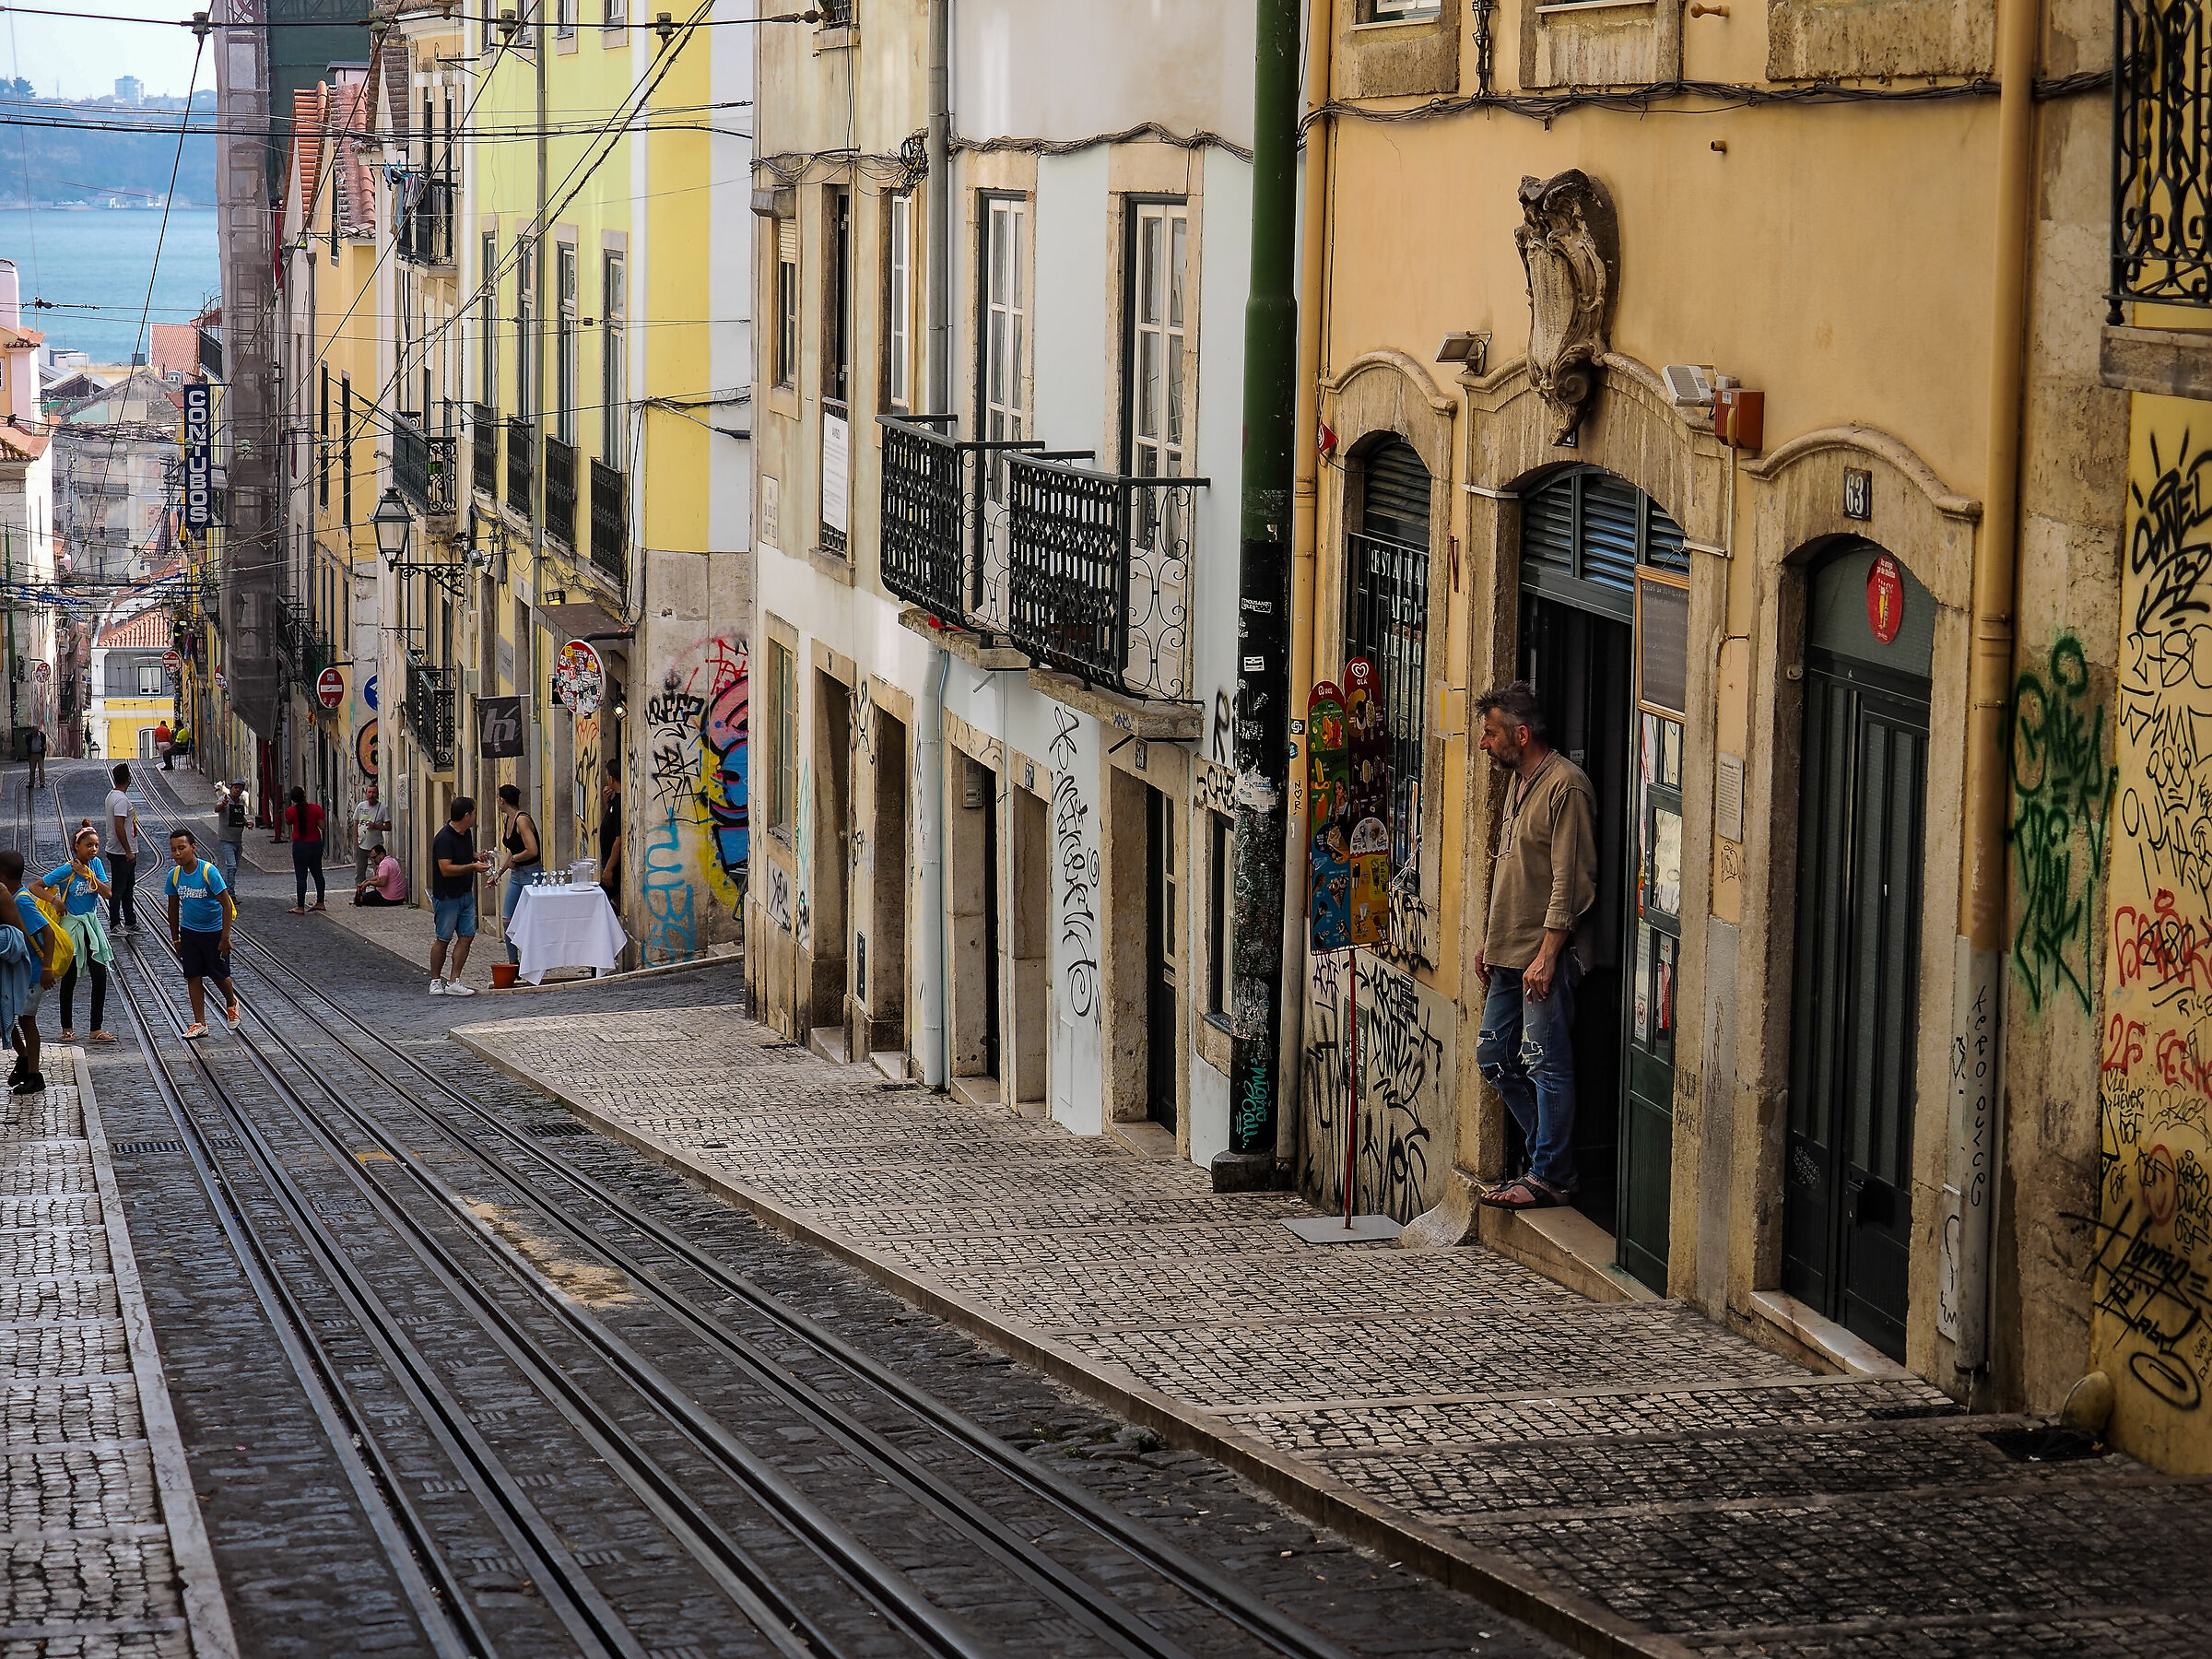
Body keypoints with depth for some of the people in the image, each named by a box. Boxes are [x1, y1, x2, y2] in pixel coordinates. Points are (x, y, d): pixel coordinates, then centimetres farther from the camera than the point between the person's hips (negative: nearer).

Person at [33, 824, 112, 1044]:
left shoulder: (96, 864, -3)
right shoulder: (66, 871, -16)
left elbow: (107, 893, -12)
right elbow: (35, 887, -15)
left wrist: (87, 874, -18)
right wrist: (54, 900, -26)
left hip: (91, 925, 5)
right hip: (71, 926, -5)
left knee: (100, 976, 0)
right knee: (69, 978, 6)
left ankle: (96, 1030, 6)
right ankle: (67, 1028, 20)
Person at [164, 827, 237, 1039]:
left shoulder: (209, 872, -21)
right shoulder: (174, 876, -5)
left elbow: (227, 905, -19)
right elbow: (173, 908, 8)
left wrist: (225, 938, -20)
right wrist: (176, 940, 11)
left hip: (214, 931, -4)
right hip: (189, 932, 4)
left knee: (219, 975, 7)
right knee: (193, 976, 2)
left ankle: (231, 1004, 37)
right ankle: (200, 1023, 9)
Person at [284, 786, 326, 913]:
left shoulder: (290, 811, -12)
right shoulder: (315, 808, -9)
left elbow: (288, 824, 8)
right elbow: (322, 826, -7)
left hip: (300, 845, -3)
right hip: (316, 844, 3)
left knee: (301, 876, 0)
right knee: (317, 874, 17)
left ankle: (300, 907, 1)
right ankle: (320, 902, 22)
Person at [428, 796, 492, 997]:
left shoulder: (466, 833, 7)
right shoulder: (444, 839, -21)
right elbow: (446, 869, -28)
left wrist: (478, 856, 6)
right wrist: (473, 866, -27)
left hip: (466, 895, 8)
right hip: (447, 896, -8)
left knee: (467, 936, 2)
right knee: (443, 939, 3)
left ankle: (454, 982, 5)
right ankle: (435, 982, 15)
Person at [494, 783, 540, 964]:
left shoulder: (522, 820, -19)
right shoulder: (506, 819, 10)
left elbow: (532, 851, -27)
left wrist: (513, 860, -11)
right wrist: (499, 871, 16)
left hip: (532, 874, -9)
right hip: (516, 875, 9)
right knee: (507, 920, 8)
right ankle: (513, 963, 17)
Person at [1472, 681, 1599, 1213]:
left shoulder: (1566, 786, -14)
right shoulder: (1520, 783, 16)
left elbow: (1572, 881, -18)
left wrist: (1547, 955, -20)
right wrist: (1492, 942, 21)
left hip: (1548, 955, -10)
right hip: (1511, 954, 10)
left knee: (1545, 1064, -5)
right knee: (1494, 1057, 12)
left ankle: (1552, 1177, 2)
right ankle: (1549, 1157, 21)